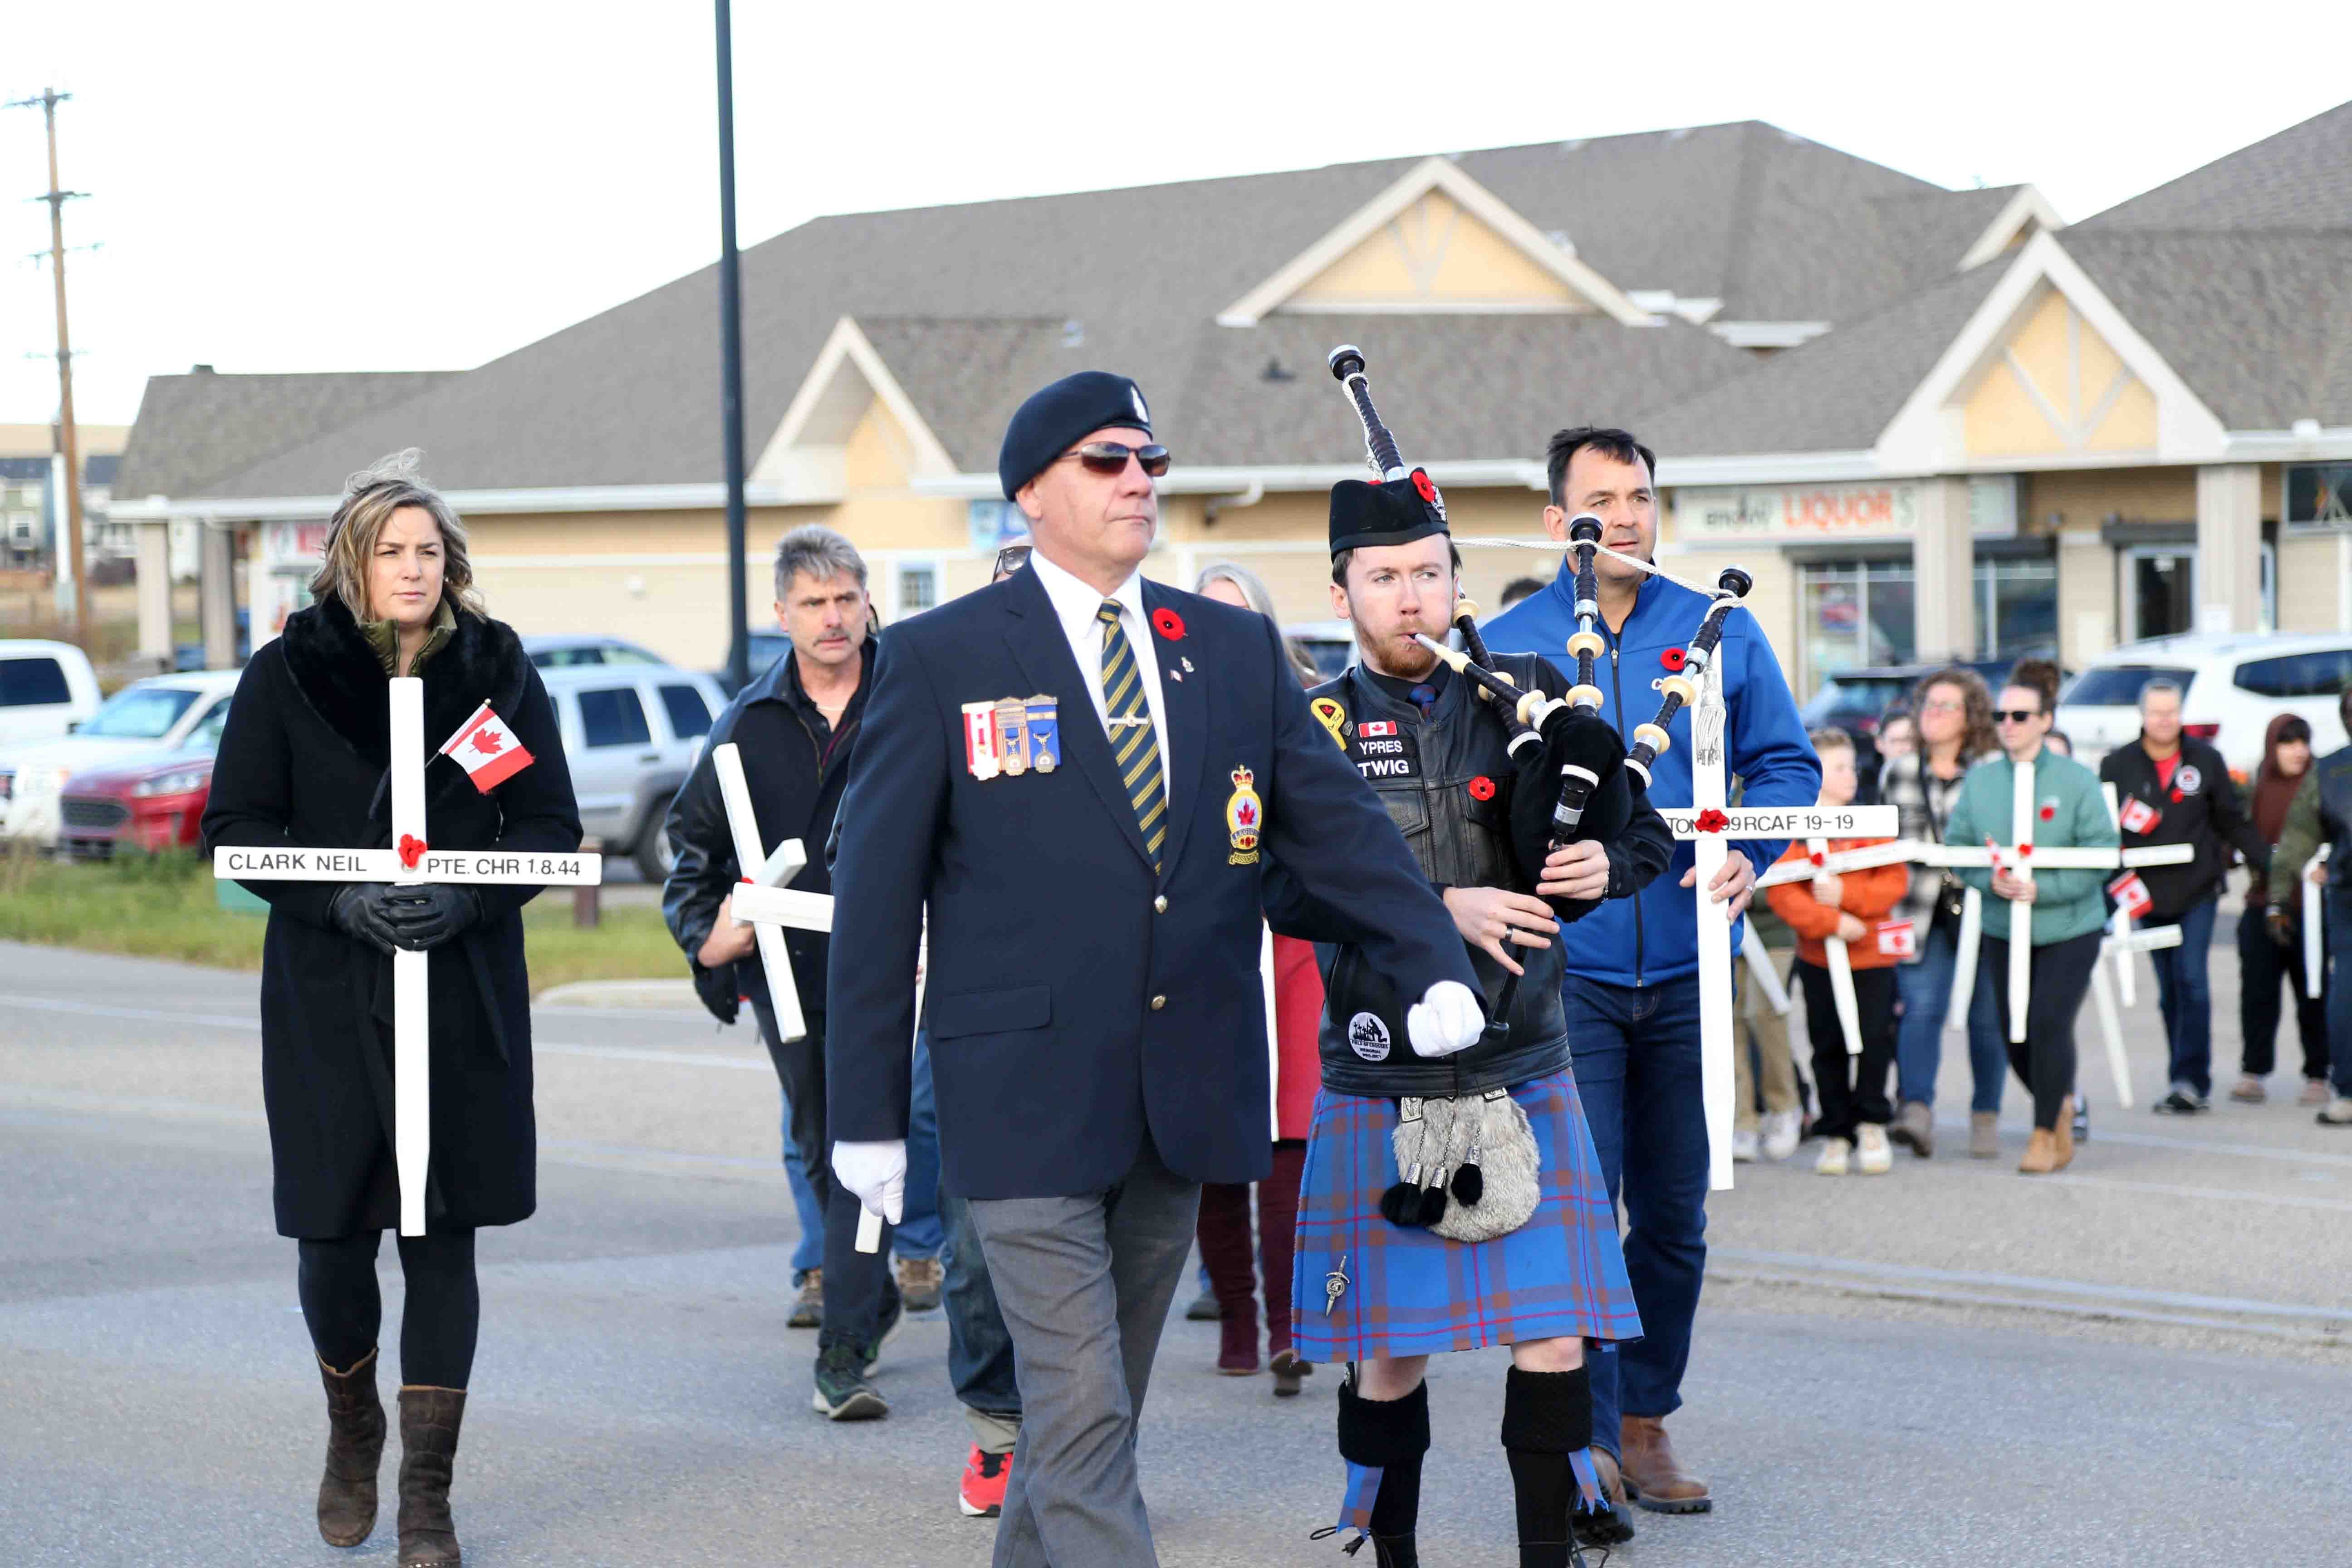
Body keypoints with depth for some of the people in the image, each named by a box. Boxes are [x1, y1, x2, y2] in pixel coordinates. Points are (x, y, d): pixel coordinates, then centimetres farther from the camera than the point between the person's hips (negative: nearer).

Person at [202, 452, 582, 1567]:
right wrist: (342, 900, -16)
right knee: (334, 1233, 5)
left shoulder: (497, 670, 5)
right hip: (326, 1001, 0)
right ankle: (353, 1433, 33)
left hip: (466, 999, 0)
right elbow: (236, 827, 0)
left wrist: (467, 896, -15)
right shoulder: (288, 674, 2)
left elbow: (552, 826, 4)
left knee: (442, 1241, -1)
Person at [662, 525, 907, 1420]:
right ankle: (875, 1302, 34)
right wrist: (704, 933, -1)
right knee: (820, 1151, 13)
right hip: (783, 968, 4)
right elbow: (694, 832, 12)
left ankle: (844, 1358, -11)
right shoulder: (749, 722, 5)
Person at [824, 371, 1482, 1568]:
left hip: (1184, 1100, 5)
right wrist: (867, 1112, -3)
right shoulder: (939, 661, -2)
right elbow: (876, 891, -1)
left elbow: (1337, 822, 6)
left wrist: (1436, 968, -10)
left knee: (1095, 1404, 13)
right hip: (1027, 1099, -4)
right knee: (1083, 1424, -8)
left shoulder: (1237, 649, 10)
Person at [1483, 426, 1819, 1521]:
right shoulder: (1503, 649, 2)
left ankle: (1646, 1422, 23)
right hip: (1564, 970, -3)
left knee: (1675, 1214, 9)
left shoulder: (1721, 634, 6)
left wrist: (1748, 853, -8)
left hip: (1687, 968, 3)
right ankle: (1587, 1443, -3)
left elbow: (1785, 762, 10)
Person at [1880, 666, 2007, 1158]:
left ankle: (1986, 1117, 16)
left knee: (1986, 1016, 4)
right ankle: (1916, 1109, -24)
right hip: (1923, 914, 2)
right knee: (1922, 1007, -13)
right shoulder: (1900, 773, 12)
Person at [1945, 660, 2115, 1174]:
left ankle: (2046, 1133, 4)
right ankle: (2062, 1106, 35)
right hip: (2002, 930, 4)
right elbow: (1956, 845, 5)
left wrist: (2043, 888, -20)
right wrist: (1990, 879, -15)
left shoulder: (2076, 780, -9)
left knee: (2049, 1023, -13)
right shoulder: (1979, 780, 2)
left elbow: (2101, 854, -11)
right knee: (2015, 1035, 6)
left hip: (2068, 926, -4)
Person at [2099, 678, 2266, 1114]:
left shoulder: (2205, 760, 1)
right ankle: (2190, 1083, 15)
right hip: (2149, 894, 2)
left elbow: (2233, 822, 8)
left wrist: (2272, 865, 3)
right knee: (2169, 991, 7)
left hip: (2198, 890, -2)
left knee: (2191, 980, -12)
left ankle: (2192, 1081, -13)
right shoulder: (2118, 765, 1)